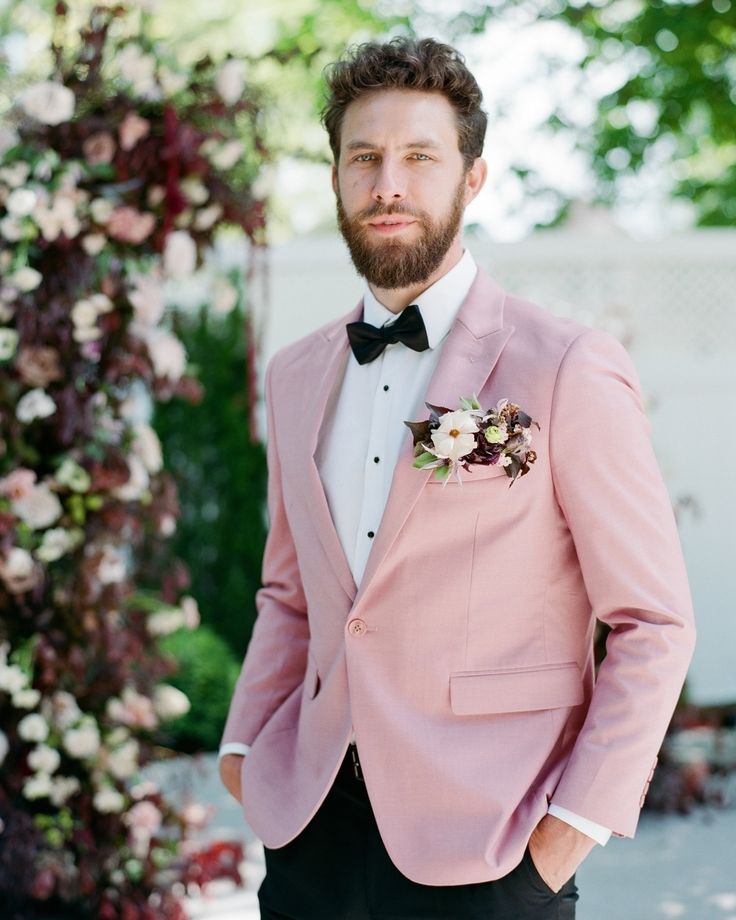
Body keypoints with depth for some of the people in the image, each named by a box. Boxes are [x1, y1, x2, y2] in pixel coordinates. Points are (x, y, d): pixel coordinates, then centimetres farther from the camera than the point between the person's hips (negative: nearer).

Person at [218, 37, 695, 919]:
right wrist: (245, 745, 7)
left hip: (484, 847, -5)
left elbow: (653, 623, -8)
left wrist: (580, 818, -13)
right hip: (311, 824, 5)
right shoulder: (296, 374, 9)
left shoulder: (569, 370, -9)